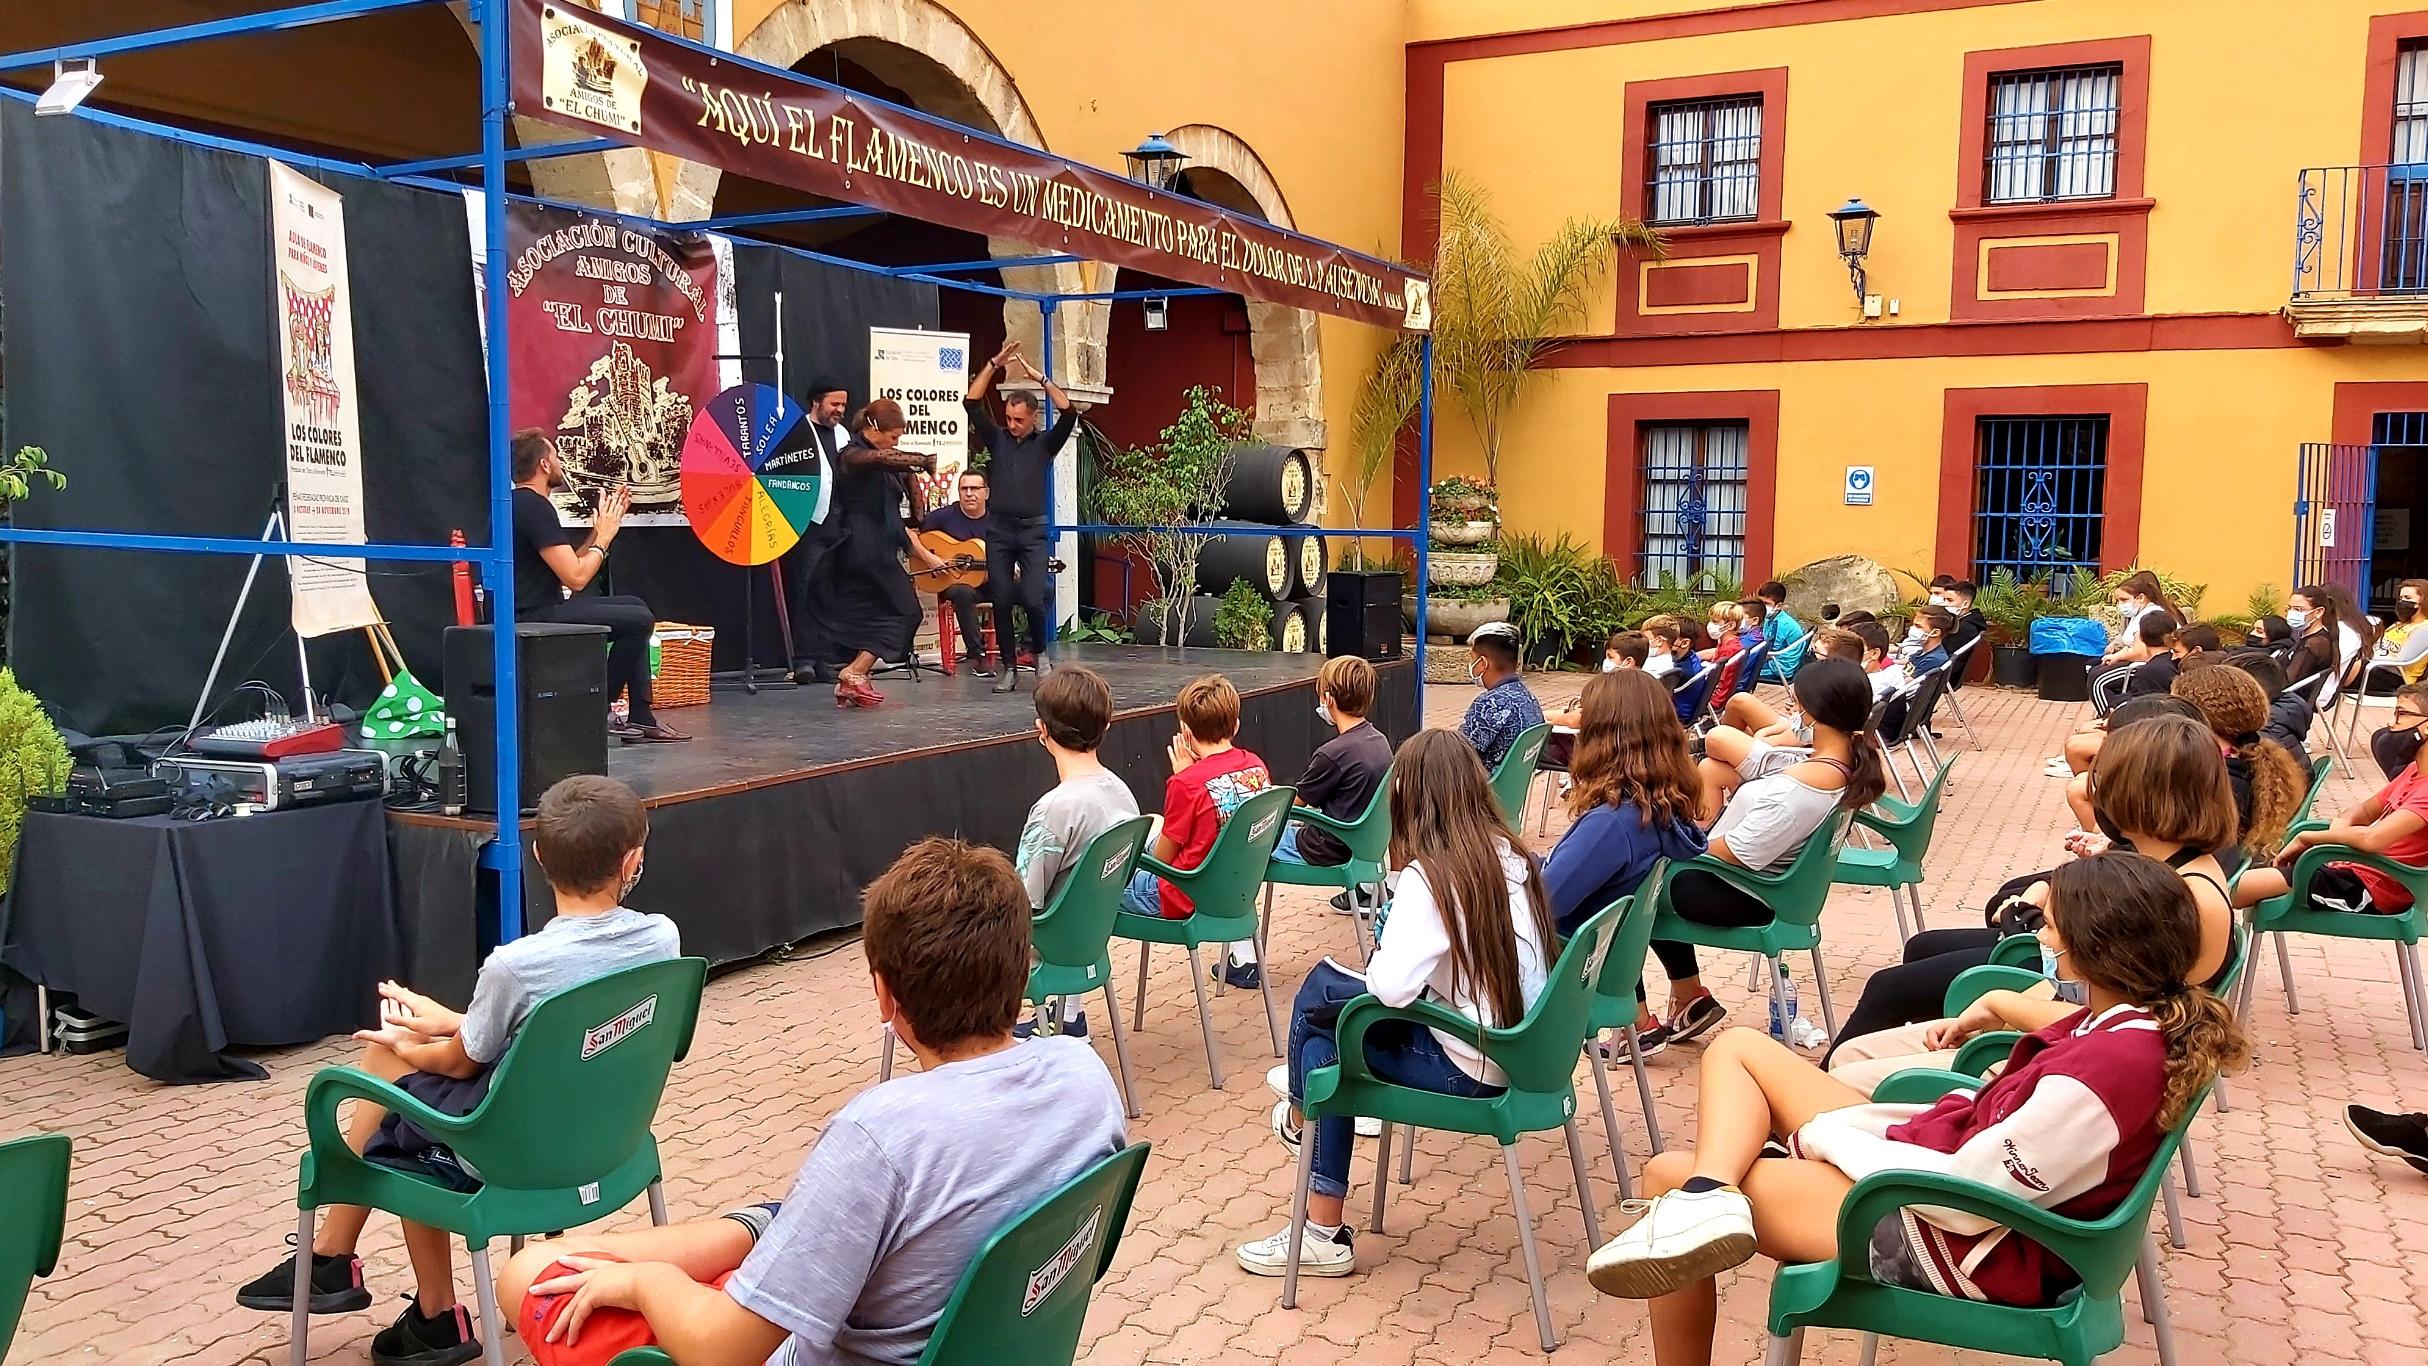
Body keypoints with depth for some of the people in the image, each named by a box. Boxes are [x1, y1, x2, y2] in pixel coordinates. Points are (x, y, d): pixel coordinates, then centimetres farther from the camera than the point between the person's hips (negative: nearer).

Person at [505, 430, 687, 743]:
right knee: (640, 620, -13)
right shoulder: (534, 507, -17)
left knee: (634, 606, 16)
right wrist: (604, 537, -6)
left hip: (541, 608, 11)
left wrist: (602, 528, 14)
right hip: (535, 617, -11)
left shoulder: (524, 503, 16)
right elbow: (575, 577, -21)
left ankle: (640, 720, 12)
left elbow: (569, 563, 18)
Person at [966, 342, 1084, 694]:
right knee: (1002, 601, 1)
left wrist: (1039, 378, -10)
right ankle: (1007, 667, 10)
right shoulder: (996, 439, 9)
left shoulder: (1045, 442, 6)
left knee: (1033, 599, -12)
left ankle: (1039, 651, 15)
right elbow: (971, 403, 0)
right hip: (999, 529, 2)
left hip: (1033, 531, -2)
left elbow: (1068, 412, -8)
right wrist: (994, 365, -7)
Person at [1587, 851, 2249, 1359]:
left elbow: (1962, 1195, -27)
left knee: (1667, 1173, -6)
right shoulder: (2159, 1014, -3)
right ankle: (1707, 1194, -20)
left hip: (1958, 1247, -10)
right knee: (1737, 1048, 7)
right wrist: (2004, 1005, 31)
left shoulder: (2110, 1066, -30)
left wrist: (1821, 1129, -15)